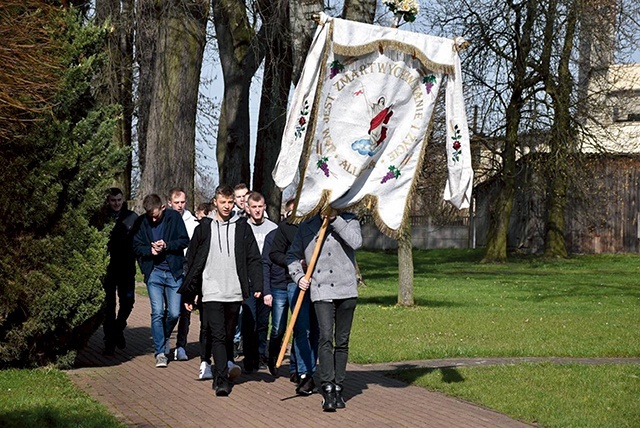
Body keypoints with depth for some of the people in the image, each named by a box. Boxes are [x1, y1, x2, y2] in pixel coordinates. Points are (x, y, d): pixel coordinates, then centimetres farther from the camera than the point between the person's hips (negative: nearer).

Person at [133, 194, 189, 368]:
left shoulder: (174, 217, -1)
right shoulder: (141, 222, 2)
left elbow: (185, 241, -1)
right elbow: (137, 246, 6)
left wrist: (167, 246, -16)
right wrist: (150, 250, -14)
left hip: (174, 272, 0)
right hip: (154, 272, 0)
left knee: (174, 313, -1)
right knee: (157, 312, -8)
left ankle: (165, 337, 30)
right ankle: (160, 352, 0)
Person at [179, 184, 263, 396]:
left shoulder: (242, 227, 7)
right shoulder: (204, 228, 6)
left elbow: (253, 258, 7)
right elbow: (192, 261, 10)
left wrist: (257, 285, -5)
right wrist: (189, 293, 9)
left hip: (235, 293, 2)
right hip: (211, 292, -2)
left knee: (228, 336, 9)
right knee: (217, 335, -11)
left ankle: (224, 372, 20)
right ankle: (222, 380, -16)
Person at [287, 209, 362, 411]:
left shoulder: (348, 220, 5)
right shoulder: (307, 226, 11)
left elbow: (356, 242, -16)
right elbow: (293, 256, 20)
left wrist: (335, 219, -14)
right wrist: (299, 276, 3)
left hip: (346, 291, 0)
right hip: (321, 292, 0)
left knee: (342, 341, 7)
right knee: (325, 338, -15)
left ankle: (338, 389, 15)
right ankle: (327, 389, -18)